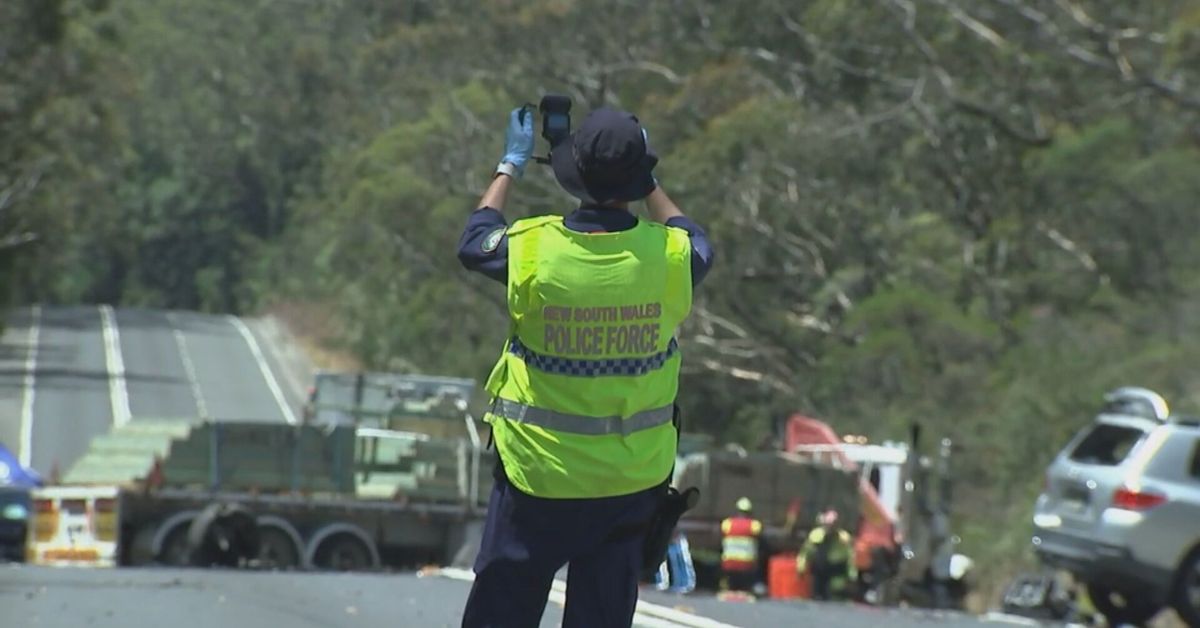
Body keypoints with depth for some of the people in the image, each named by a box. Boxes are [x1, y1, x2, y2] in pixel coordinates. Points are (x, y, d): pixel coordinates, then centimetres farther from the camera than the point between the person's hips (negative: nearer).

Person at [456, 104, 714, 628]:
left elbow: (473, 244, 9)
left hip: (538, 472, -1)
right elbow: (697, 245, 14)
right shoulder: (666, 256, -13)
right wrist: (648, 184, 24)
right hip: (632, 480, 1)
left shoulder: (531, 249, -16)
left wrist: (511, 166, 19)